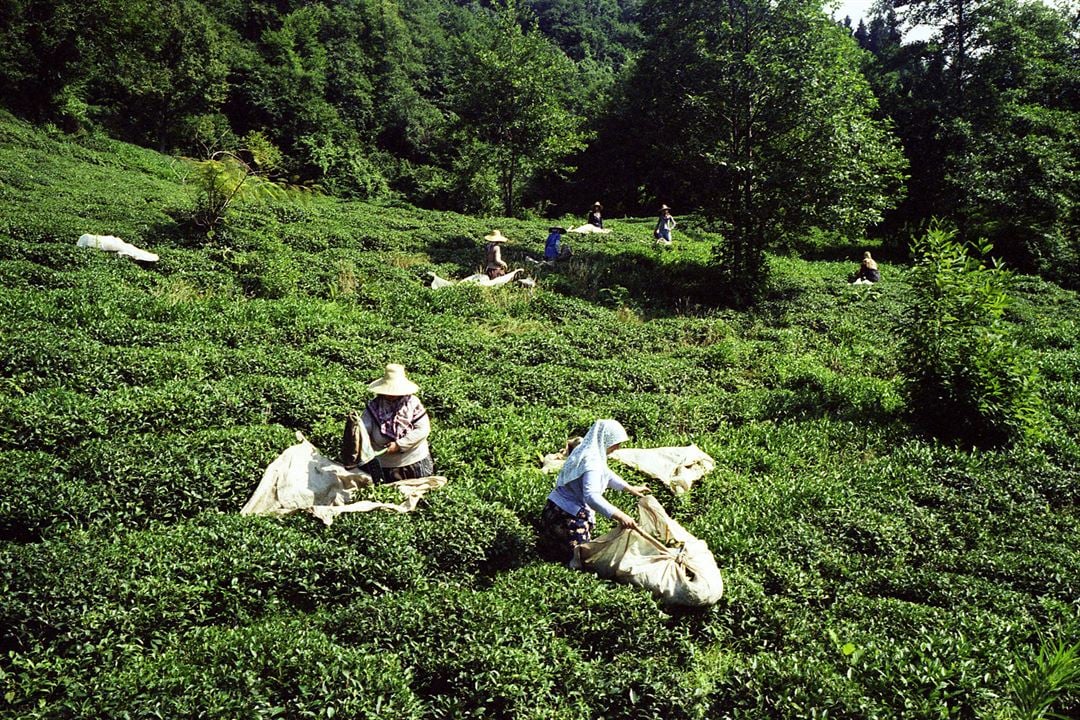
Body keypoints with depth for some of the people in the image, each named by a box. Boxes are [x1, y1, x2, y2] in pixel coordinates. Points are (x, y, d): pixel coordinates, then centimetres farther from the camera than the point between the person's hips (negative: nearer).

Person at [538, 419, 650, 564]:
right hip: (569, 517, -10)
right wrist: (618, 515, -46)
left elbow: (606, 474, 26)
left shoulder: (587, 450, 8)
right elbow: (591, 496, -38)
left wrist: (629, 488, 29)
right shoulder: (592, 461, -25)